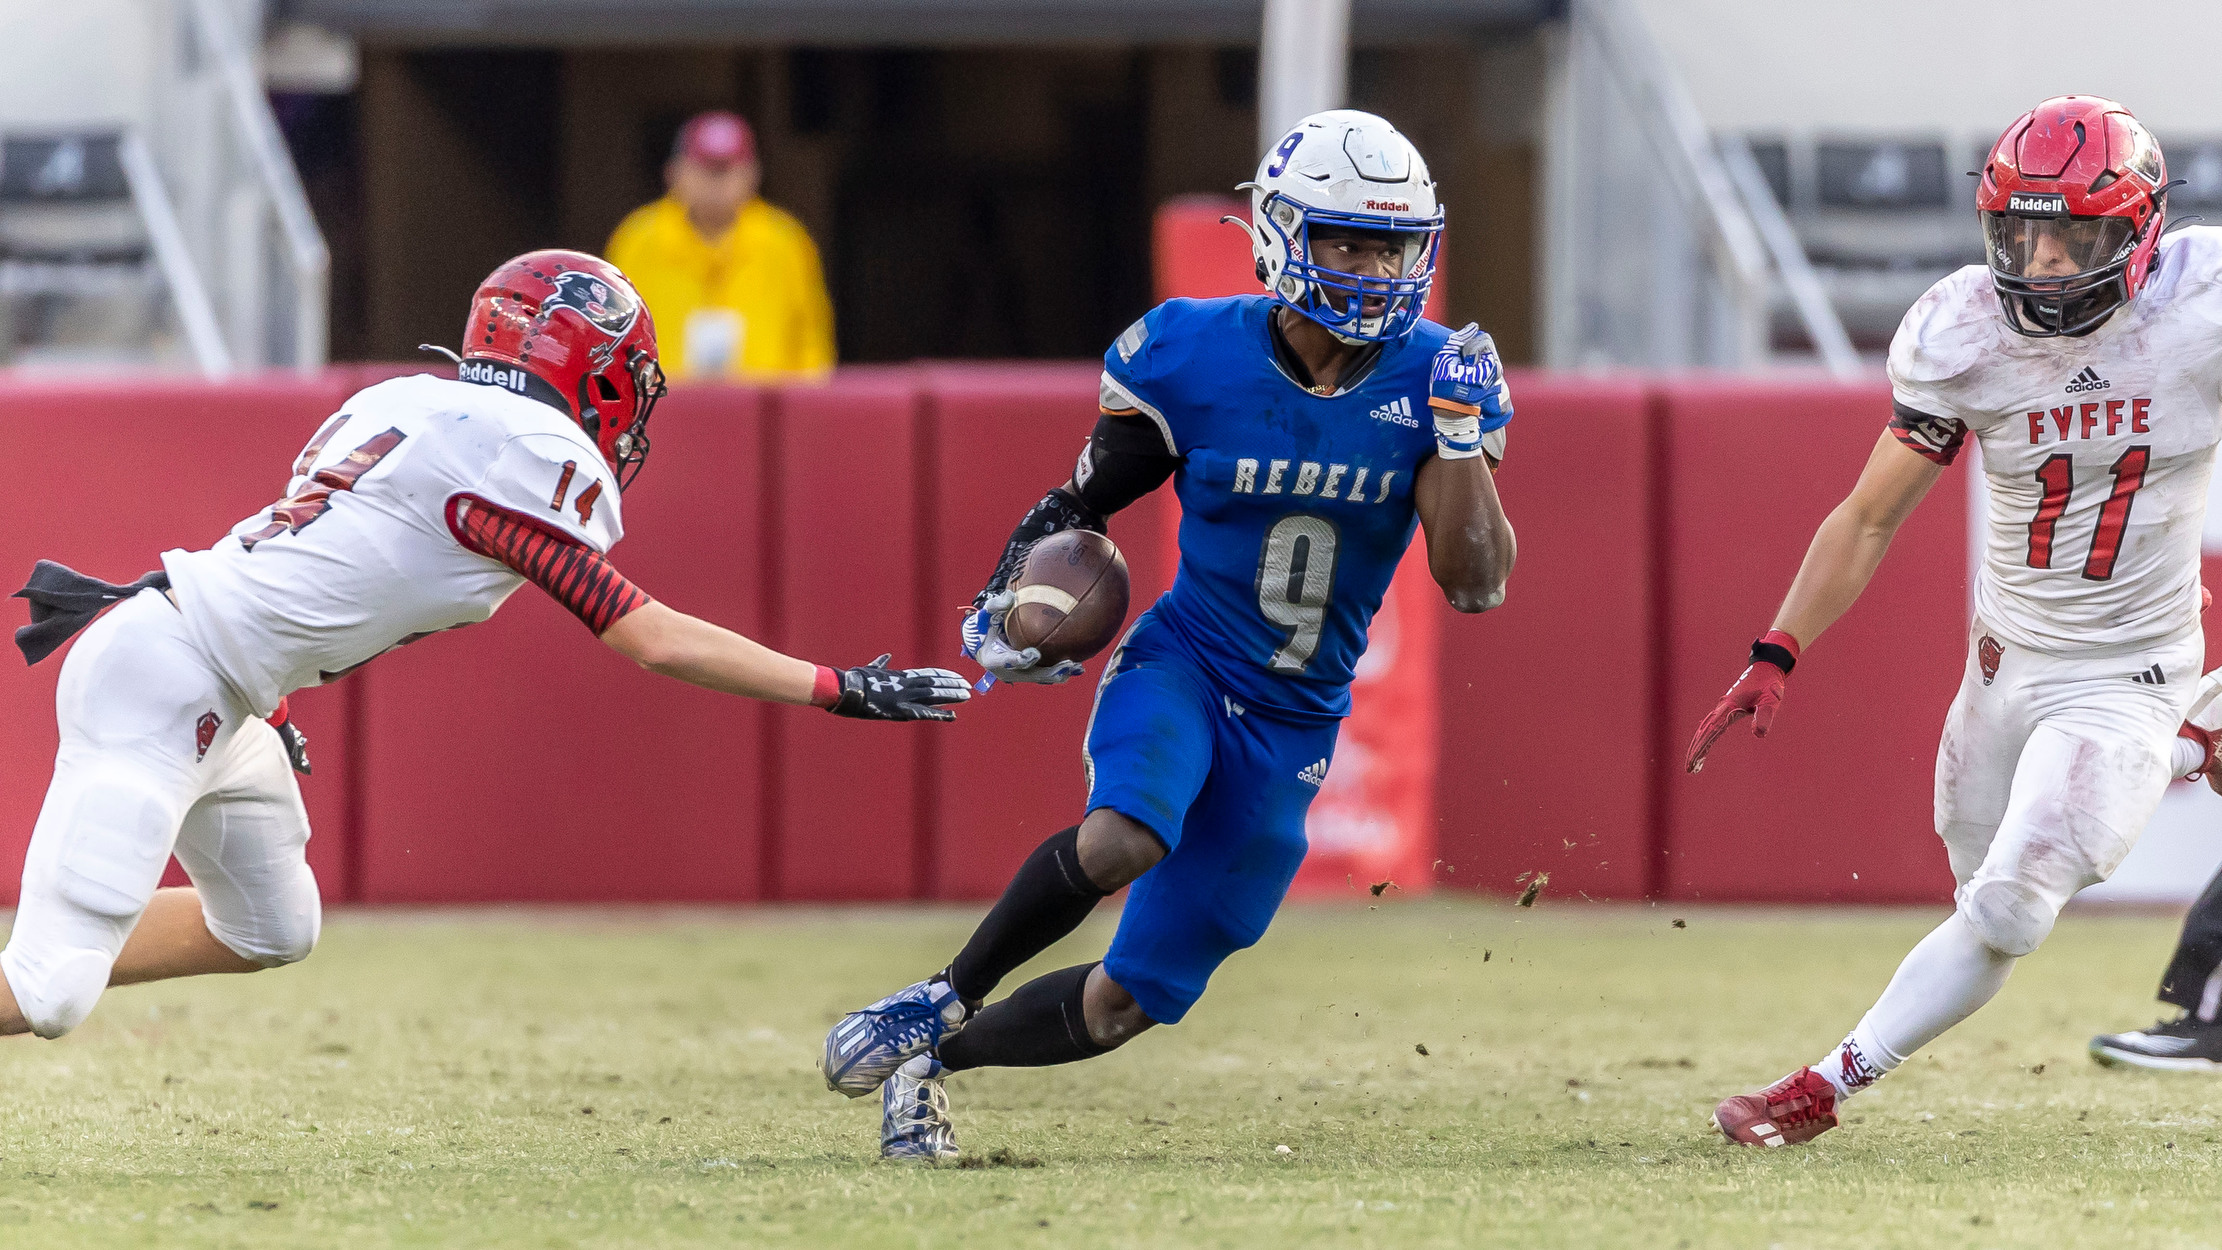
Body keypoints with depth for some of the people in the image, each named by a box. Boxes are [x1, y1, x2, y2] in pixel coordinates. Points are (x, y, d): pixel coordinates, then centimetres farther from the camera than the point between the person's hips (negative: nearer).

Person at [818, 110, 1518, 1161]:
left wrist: (1461, 434, -23)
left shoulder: (1430, 381, -7)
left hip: (1292, 722, 3)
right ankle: (946, 998, -14)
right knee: (1124, 840, -37)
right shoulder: (1194, 358, -11)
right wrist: (1009, 600, -12)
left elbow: (1476, 585, -12)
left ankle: (930, 1058, 26)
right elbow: (1083, 500, 5)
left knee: (1133, 1001, 4)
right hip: (1180, 666, -3)